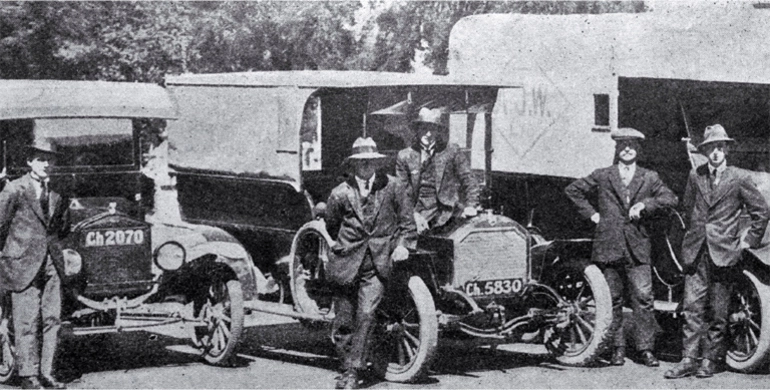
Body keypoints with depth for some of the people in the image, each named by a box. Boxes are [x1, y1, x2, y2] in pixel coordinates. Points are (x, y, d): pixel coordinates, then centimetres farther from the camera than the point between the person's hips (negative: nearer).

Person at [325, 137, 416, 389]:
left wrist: (403, 245, -2)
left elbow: (407, 221, 9)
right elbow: (331, 226, 15)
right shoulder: (341, 194, -1)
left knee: (365, 315, -16)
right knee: (343, 323, 4)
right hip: (346, 264, 1)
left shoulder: (393, 186, 1)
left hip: (378, 264, -1)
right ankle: (348, 366, 25)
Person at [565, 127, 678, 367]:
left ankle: (646, 349, -2)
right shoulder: (602, 177, 9)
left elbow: (670, 199, 5)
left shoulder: (649, 178, 11)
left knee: (643, 298, -7)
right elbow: (572, 190, 16)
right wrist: (591, 214, 7)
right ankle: (617, 348, 11)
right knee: (612, 300, 3)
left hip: (637, 248, 0)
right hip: (608, 247, 0)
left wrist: (645, 204, -8)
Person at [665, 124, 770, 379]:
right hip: (696, 252, 2)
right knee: (692, 307, -2)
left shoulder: (739, 179, -1)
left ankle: (710, 360, 10)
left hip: (723, 252, -2)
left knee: (717, 312, 2)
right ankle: (689, 360, -1)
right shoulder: (695, 176, 8)